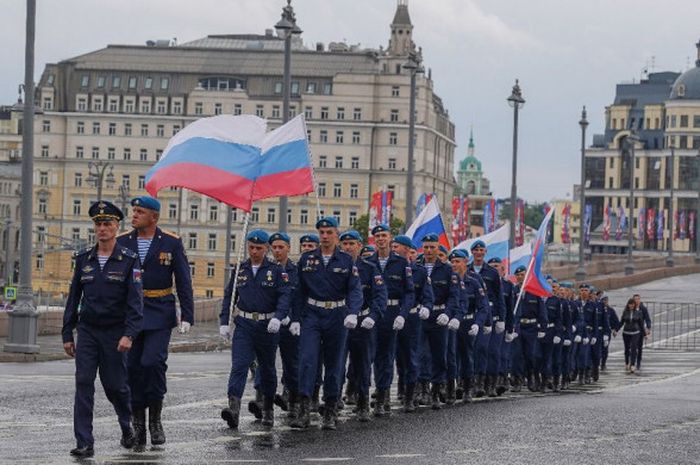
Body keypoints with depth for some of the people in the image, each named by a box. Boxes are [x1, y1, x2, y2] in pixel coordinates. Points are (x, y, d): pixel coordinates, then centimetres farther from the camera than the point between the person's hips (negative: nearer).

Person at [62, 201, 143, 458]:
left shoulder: (129, 260, -6)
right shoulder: (84, 259, 6)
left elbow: (135, 300, -12)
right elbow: (74, 298, 11)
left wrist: (129, 335, -22)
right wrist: (67, 334, 8)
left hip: (114, 333, -3)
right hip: (87, 331, 3)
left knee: (115, 385, 6)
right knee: (83, 384, -8)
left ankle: (127, 425, 36)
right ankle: (84, 444, -8)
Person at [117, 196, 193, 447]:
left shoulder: (171, 243, -1)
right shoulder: (122, 242, 5)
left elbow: (183, 281, 1)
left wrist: (187, 316, -6)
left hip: (159, 314, -3)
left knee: (153, 362, -17)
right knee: (133, 367, 2)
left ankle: (155, 419, -1)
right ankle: (138, 423, 12)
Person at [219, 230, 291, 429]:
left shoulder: (276, 271, -1)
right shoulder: (240, 270, 9)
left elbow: (285, 296, -10)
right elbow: (229, 296, 13)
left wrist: (277, 317, -26)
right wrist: (224, 322, 5)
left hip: (268, 326, -1)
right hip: (244, 325, 1)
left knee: (267, 368, 12)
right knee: (239, 365, -15)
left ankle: (268, 410, 28)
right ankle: (233, 407, -29)